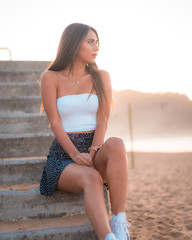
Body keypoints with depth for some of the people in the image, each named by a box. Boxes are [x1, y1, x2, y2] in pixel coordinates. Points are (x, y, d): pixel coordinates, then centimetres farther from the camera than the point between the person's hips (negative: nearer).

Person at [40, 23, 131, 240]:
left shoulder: (101, 77, 11)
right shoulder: (51, 78, 4)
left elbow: (102, 119, 1)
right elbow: (55, 122, -4)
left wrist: (92, 153, -16)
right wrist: (76, 154, -19)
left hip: (97, 150, 2)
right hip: (64, 154, -2)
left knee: (116, 144, -35)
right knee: (91, 178, -36)